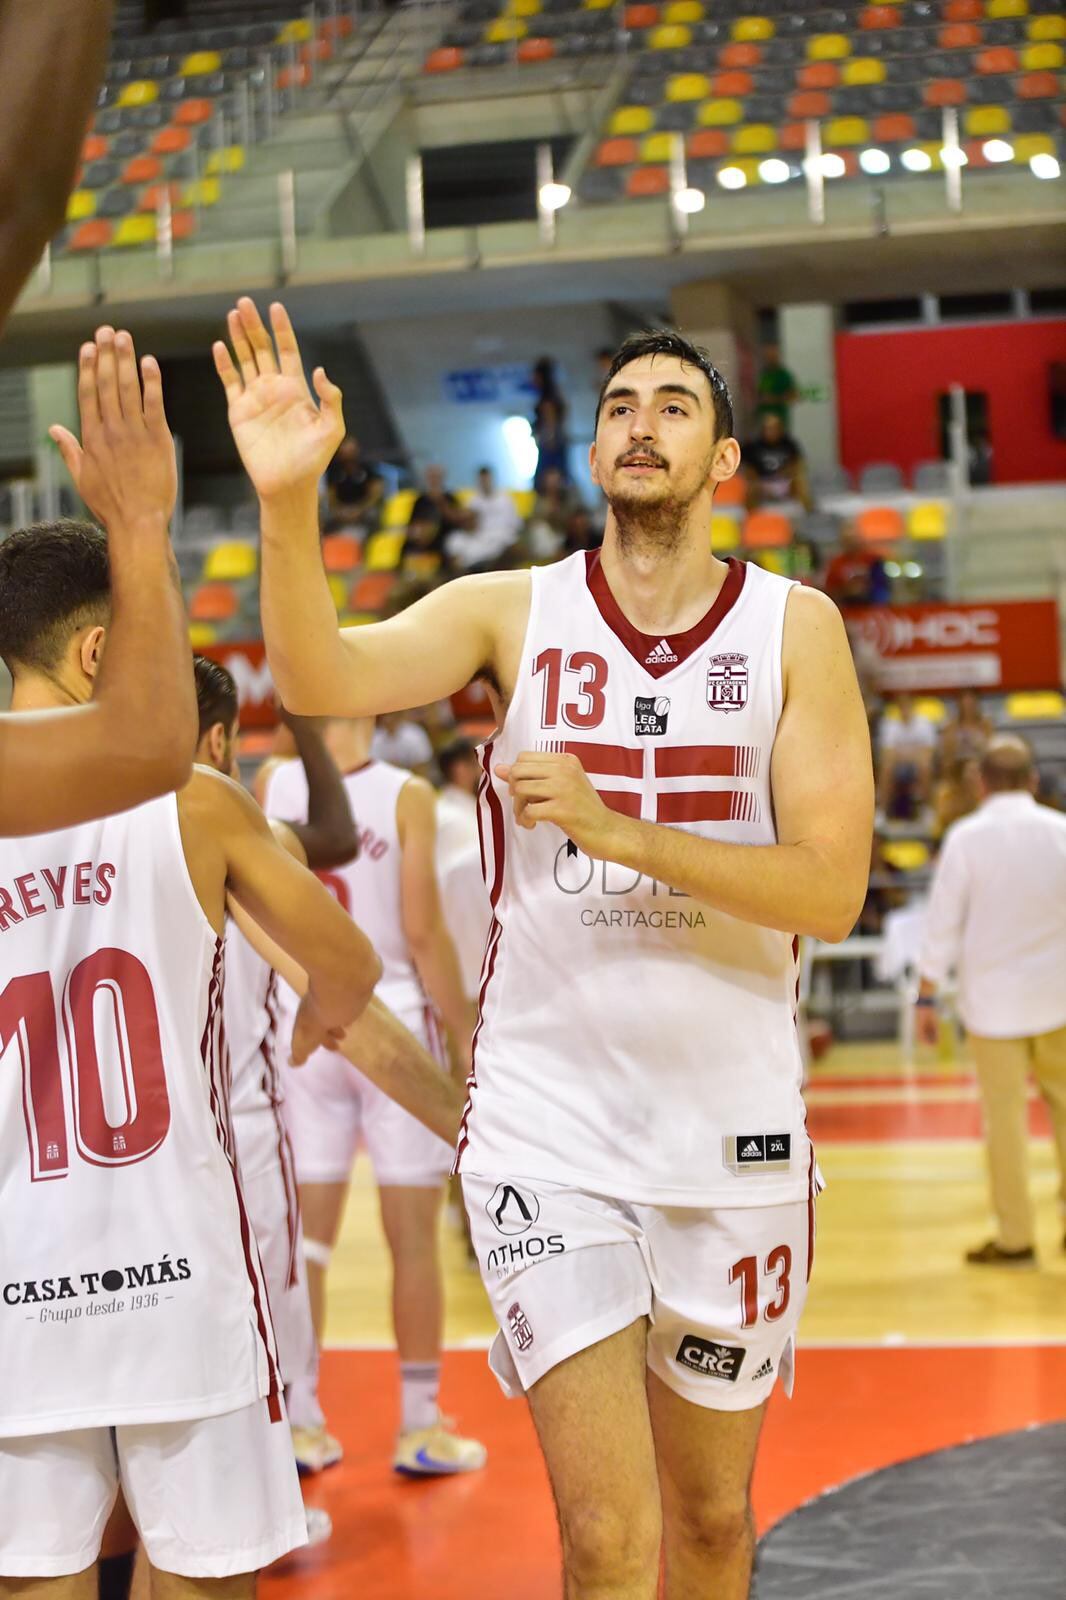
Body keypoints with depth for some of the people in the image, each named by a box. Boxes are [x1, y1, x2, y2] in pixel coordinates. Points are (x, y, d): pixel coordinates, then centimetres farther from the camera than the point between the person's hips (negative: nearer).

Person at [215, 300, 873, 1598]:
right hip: (548, 1117, -1)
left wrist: (609, 826, -22)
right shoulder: (511, 611, -1)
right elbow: (319, 679, -20)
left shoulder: (794, 628, -2)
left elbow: (830, 893, -12)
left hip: (734, 1125, 2)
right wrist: (287, 504, -38)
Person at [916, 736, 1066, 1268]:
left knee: (1004, 1115, 3)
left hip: (994, 996, -2)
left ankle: (1015, 1237, 9)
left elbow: (943, 924, -7)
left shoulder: (966, 838, -8)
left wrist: (927, 998, 1)